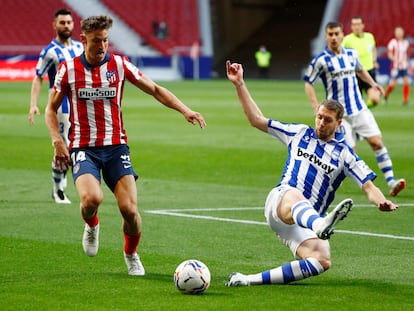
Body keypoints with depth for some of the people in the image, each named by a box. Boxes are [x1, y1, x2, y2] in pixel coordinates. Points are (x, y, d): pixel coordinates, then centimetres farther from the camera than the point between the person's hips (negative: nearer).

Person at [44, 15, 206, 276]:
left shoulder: (120, 65, 0)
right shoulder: (68, 69, 0)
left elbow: (155, 90, 6)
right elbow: (52, 108, 10)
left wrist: (185, 110, -8)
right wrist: (58, 141, -6)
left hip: (116, 147, 1)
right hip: (83, 149, -1)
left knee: (130, 209, -12)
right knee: (92, 198, -29)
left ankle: (131, 254, 19)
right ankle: (92, 225, 10)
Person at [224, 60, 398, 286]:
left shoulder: (344, 154, 13)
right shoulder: (299, 134, 17)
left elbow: (368, 186, 4)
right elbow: (257, 120, 21)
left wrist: (381, 201, -20)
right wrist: (239, 84, 16)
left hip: (309, 219, 2)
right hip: (279, 201, -2)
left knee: (322, 261, -29)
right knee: (295, 196, -42)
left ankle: (251, 280, -29)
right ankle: (322, 225, -80)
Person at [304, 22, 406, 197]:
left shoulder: (352, 54, 7)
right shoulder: (320, 60, -8)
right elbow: (308, 83, -2)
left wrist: (372, 83, 13)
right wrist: (316, 107, -13)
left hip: (360, 109, 4)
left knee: (377, 142, -8)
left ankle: (391, 182, -10)